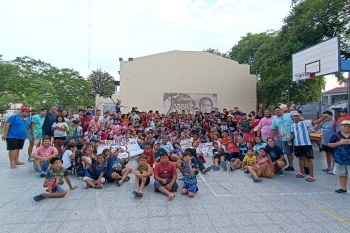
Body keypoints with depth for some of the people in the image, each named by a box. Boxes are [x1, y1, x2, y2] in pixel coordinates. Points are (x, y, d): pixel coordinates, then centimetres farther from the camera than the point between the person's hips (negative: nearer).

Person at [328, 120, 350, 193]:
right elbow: (329, 144, -4)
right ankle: (343, 188, 28)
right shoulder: (336, 135, -4)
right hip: (339, 158, 2)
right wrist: (339, 143, -17)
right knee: (342, 174, 16)